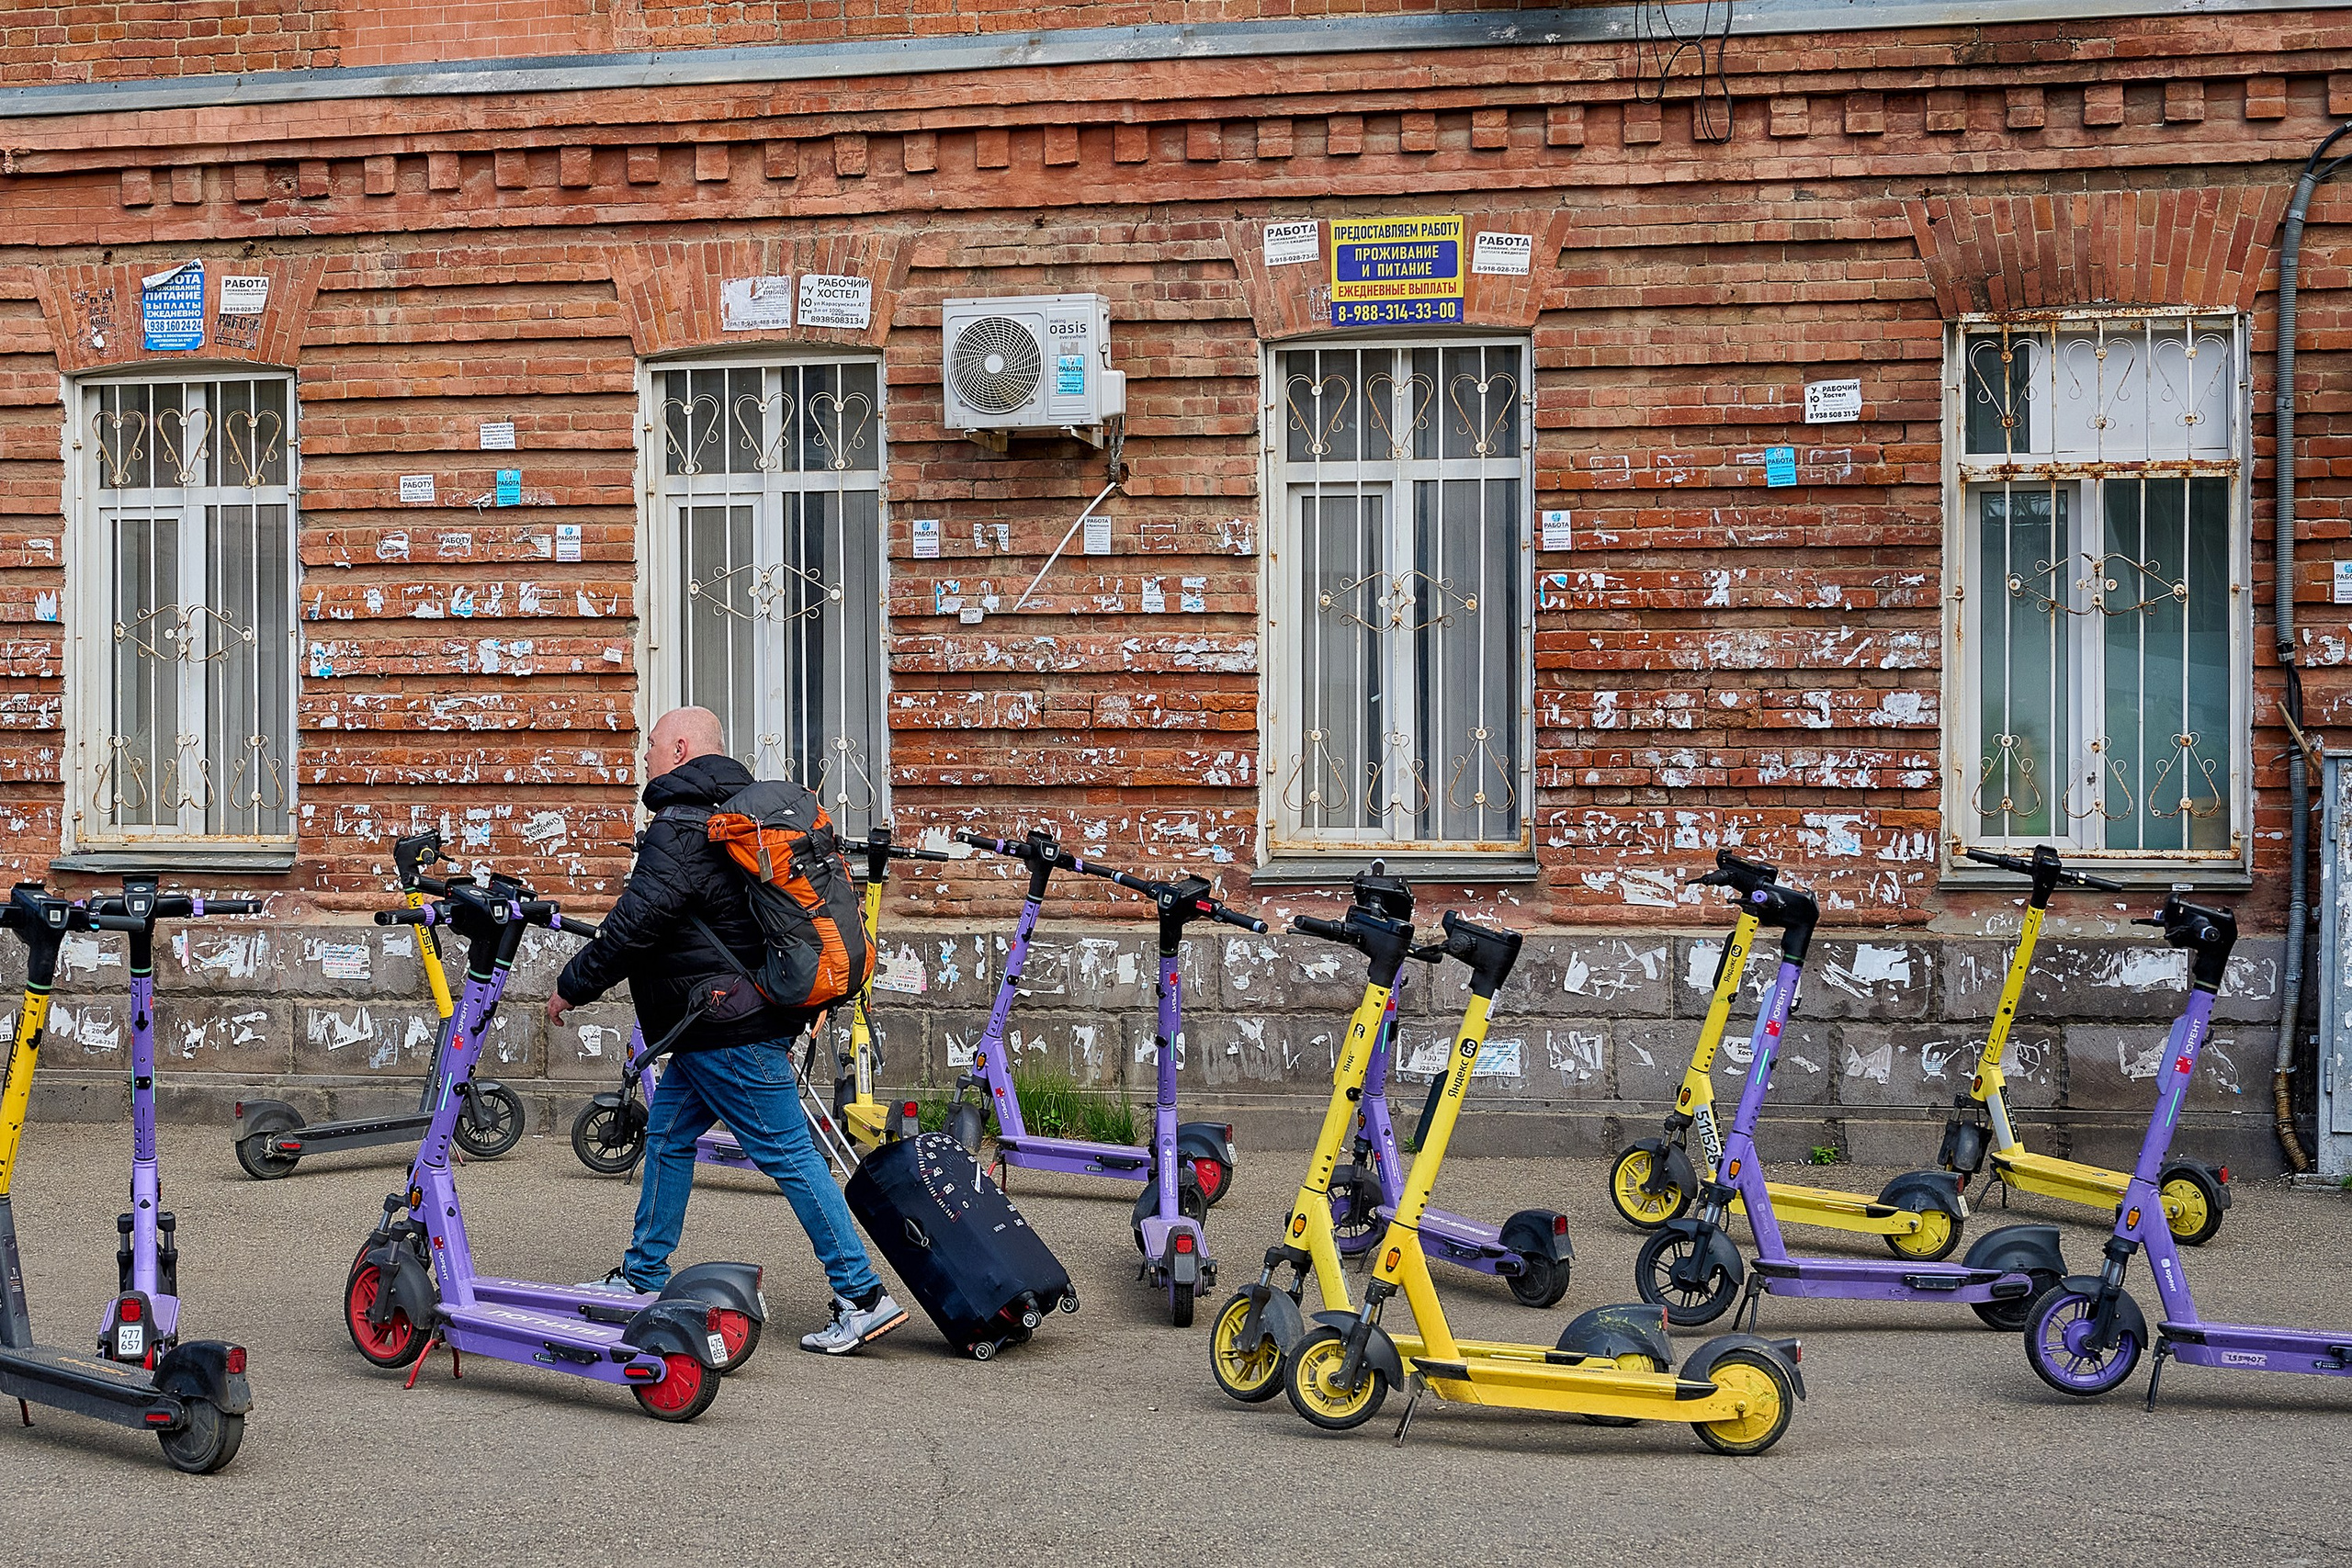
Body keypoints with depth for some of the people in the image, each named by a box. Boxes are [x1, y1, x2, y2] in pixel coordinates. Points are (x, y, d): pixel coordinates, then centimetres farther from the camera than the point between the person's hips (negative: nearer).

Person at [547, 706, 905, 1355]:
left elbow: (638, 923, -20)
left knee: (786, 1153, -9)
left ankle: (863, 1297, -8)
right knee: (668, 1135, 18)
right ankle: (644, 1277, 29)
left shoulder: (680, 827, -16)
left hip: (730, 1030, -10)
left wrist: (573, 984, -9)